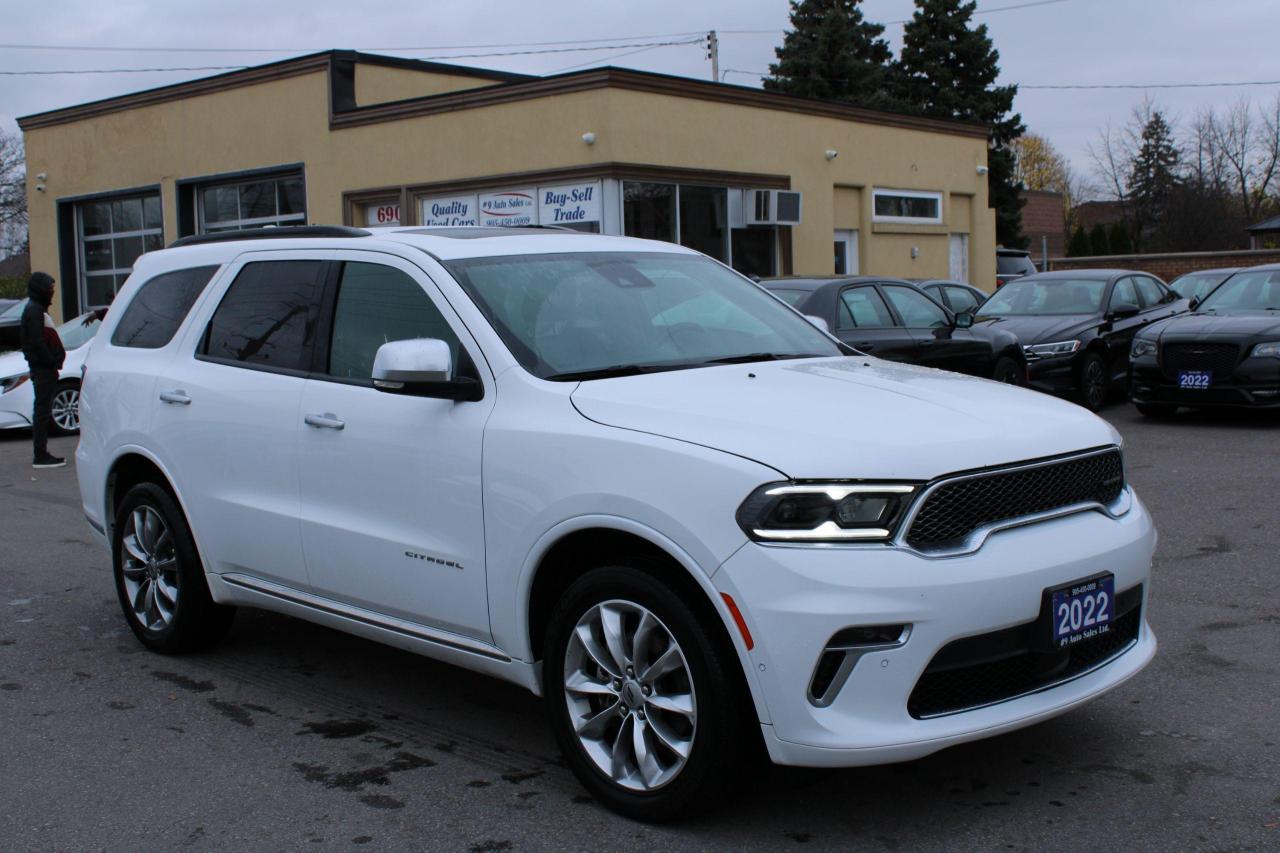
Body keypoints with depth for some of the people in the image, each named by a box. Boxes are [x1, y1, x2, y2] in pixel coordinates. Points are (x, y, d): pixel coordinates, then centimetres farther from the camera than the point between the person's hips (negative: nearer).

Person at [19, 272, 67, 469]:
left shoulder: (36, 309, 19)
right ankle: (41, 456, -7)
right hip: (43, 368, -10)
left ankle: (42, 454, 17)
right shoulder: (34, 311, -12)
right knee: (42, 411, -8)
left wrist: (53, 363, 14)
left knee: (43, 411, 12)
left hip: (43, 368, 10)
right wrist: (52, 361, -18)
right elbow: (37, 342, -20)